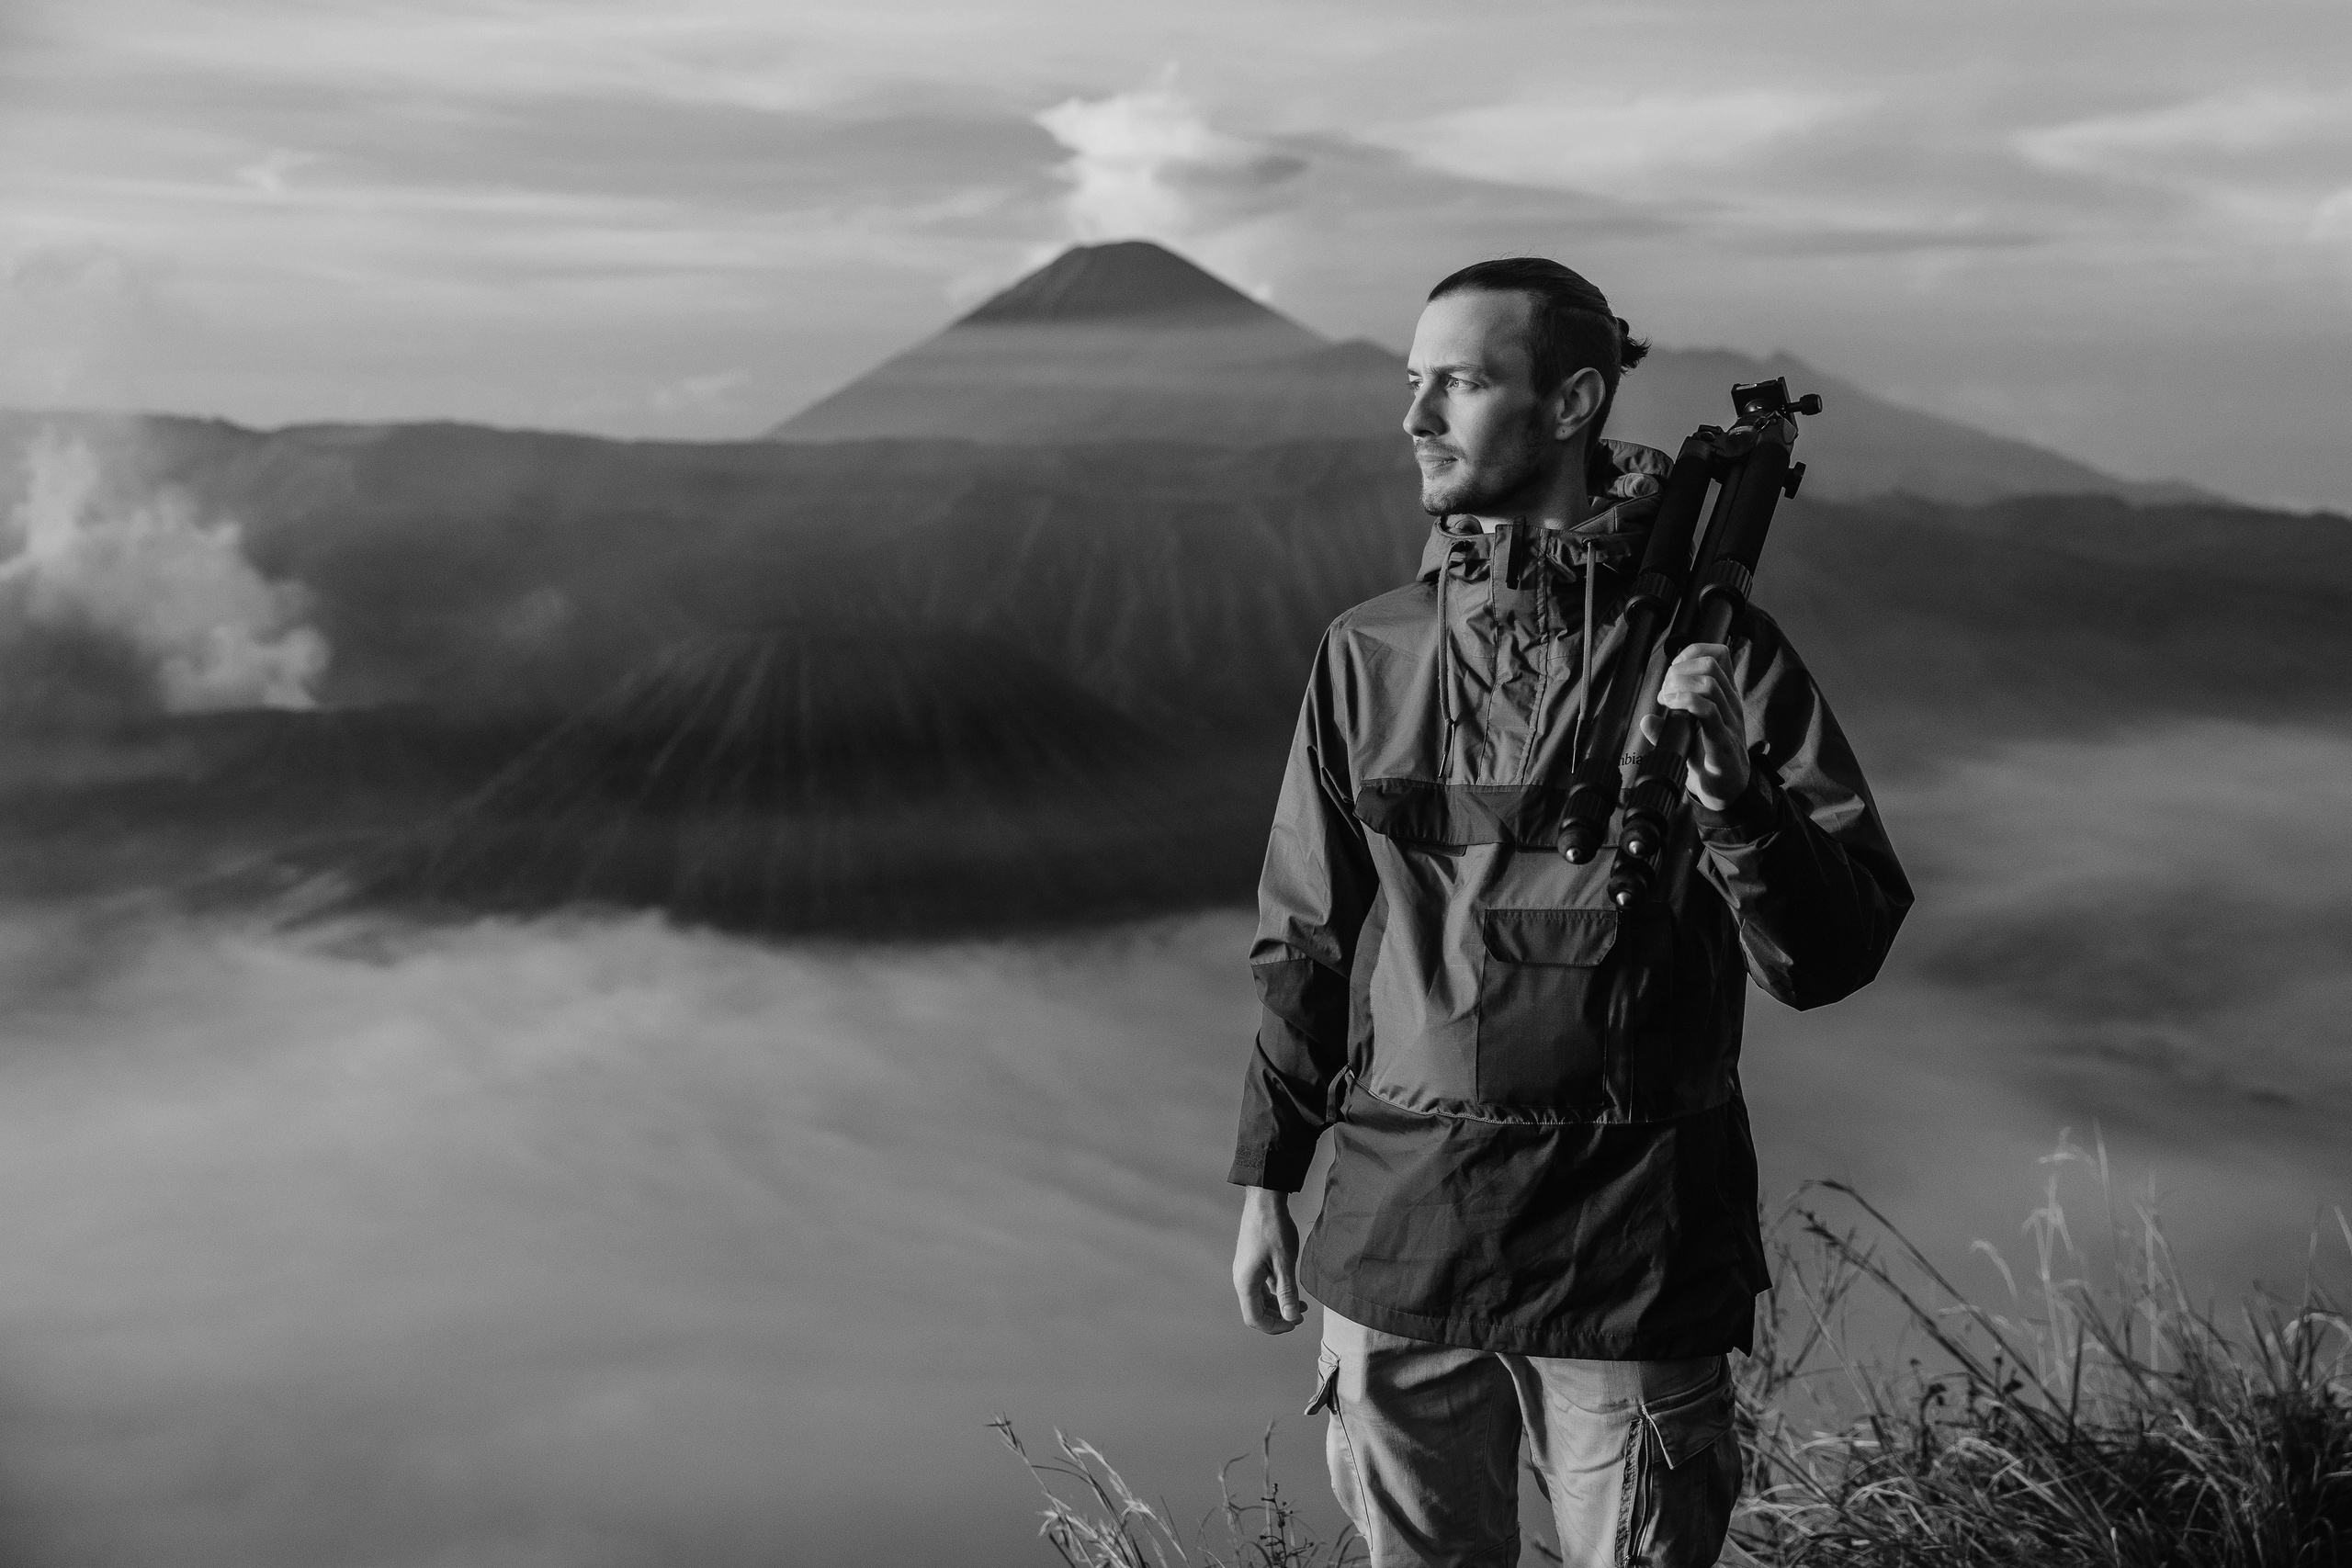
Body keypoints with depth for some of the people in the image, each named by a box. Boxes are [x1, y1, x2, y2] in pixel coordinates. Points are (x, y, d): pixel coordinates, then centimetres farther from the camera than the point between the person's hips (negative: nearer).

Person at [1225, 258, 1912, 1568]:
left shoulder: (1709, 649, -6)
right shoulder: (1369, 655, 4)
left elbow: (1830, 960, -8)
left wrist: (1732, 795, -25)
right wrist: (1266, 1181, 12)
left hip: (1635, 1260, -3)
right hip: (1395, 1248, 3)